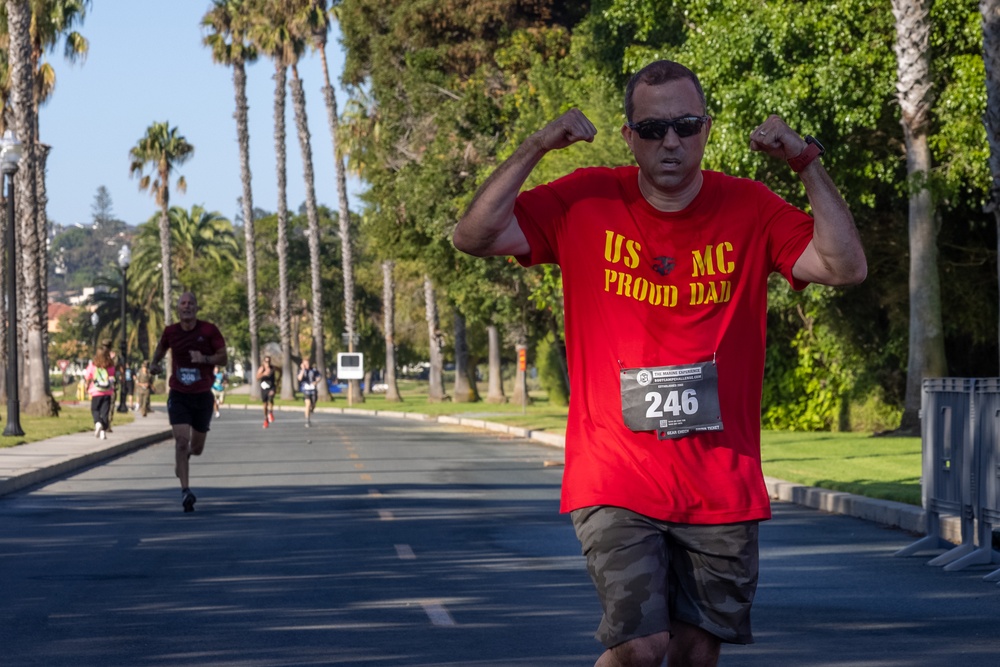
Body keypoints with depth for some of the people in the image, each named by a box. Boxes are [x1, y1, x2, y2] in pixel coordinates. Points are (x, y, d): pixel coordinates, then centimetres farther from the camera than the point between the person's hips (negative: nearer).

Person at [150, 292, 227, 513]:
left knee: (197, 448, 12)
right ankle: (185, 491, -18)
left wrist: (205, 358, -25)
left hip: (202, 396, 1)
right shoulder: (171, 331, -2)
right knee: (181, 441, -18)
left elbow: (224, 358, -7)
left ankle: (186, 454, 51)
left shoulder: (209, 330, -8)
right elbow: (161, 348, 19)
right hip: (178, 395, -1)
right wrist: (154, 363, -1)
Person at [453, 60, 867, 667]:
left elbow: (846, 267, -8)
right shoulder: (586, 202, 0)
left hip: (721, 487, 2)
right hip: (616, 485, -2)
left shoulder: (749, 210, 1)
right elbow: (474, 236, -4)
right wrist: (536, 148, -13)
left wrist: (807, 163, -14)